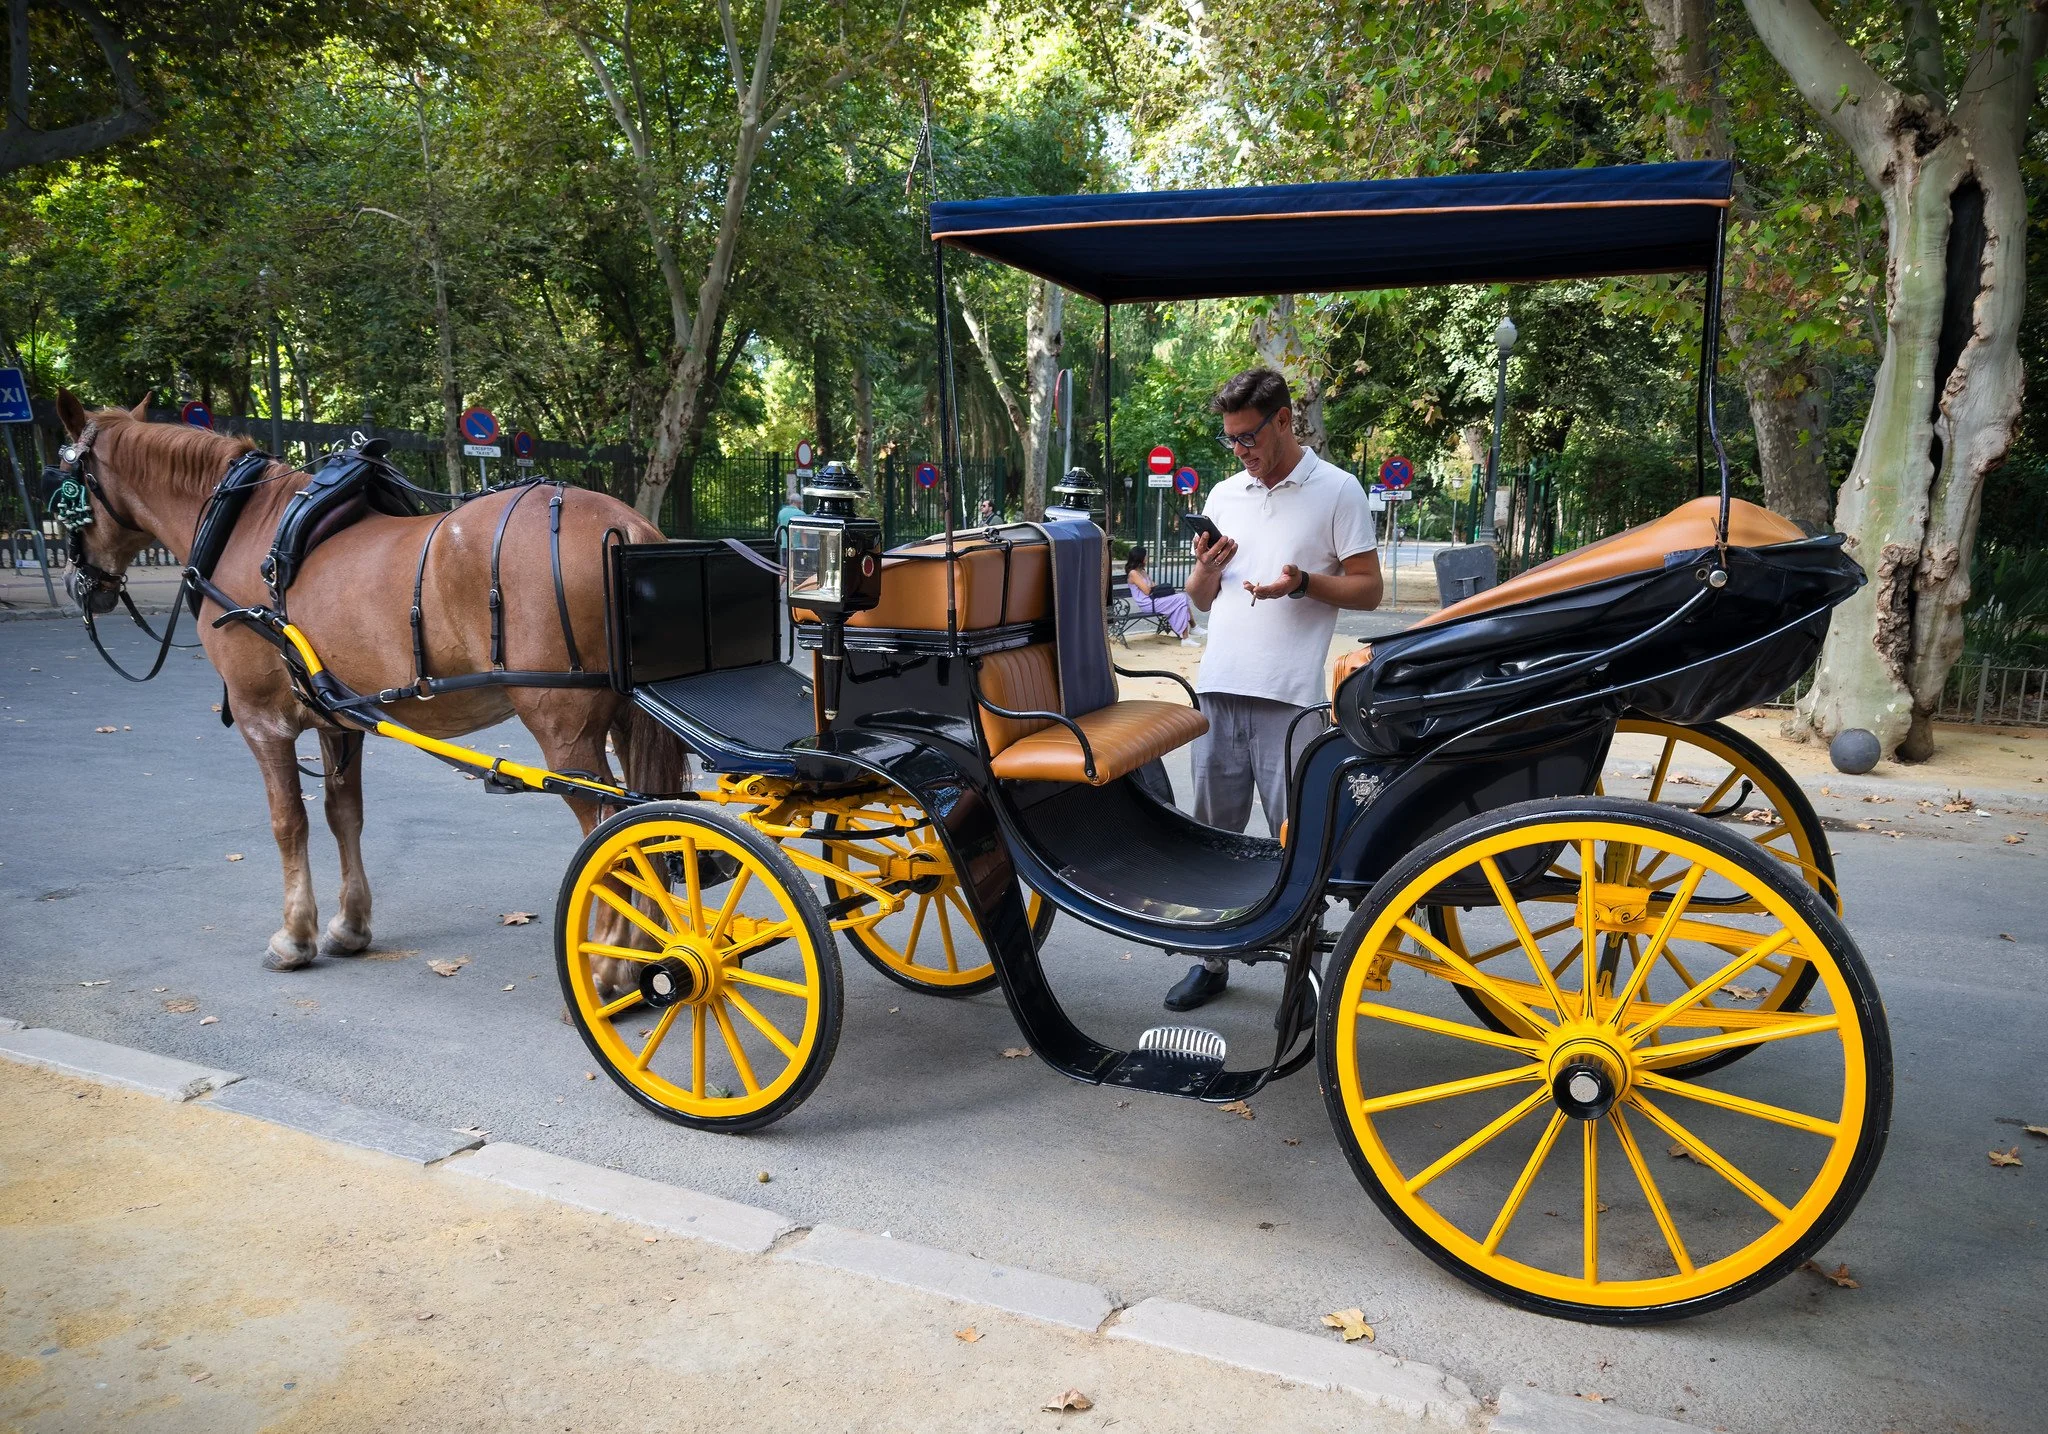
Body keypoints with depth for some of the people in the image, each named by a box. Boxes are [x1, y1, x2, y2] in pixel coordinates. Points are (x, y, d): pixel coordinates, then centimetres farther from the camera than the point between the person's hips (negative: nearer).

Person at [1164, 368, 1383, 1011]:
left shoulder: (1336, 491, 1)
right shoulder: (1223, 495, 16)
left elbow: (1368, 589, -1)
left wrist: (1305, 583, -17)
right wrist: (1205, 568, -1)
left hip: (1290, 694, -5)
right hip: (1220, 688, 5)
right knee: (1212, 830, 10)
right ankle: (1211, 957, 20)